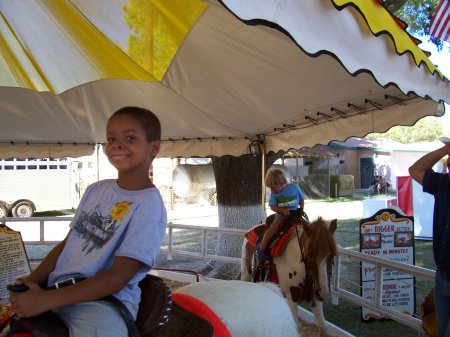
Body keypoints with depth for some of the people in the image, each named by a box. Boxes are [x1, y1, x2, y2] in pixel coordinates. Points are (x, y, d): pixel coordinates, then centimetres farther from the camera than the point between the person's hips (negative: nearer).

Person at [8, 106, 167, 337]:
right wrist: (32, 280, 0)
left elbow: (118, 277, -16)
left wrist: (46, 300, -18)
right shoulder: (96, 190, 12)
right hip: (55, 290, 6)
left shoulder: (149, 205, -11)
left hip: (104, 303, -6)